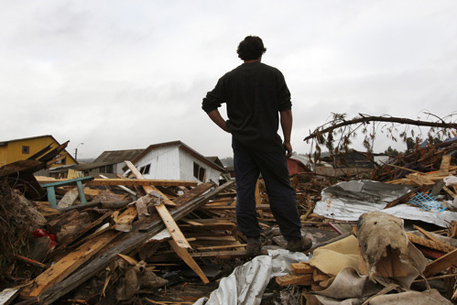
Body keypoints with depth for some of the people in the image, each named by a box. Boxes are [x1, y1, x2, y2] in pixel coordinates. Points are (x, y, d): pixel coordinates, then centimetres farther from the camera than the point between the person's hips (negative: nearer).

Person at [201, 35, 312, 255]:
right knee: (280, 189, 3)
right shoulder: (273, 74, 2)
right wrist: (287, 140, 3)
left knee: (244, 190, 6)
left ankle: (252, 240, 10)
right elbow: (285, 110, -2)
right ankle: (294, 239, 9)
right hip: (268, 142, -2)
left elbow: (208, 105, 3)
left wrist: (227, 127, 7)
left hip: (241, 143, 2)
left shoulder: (229, 78, 7)